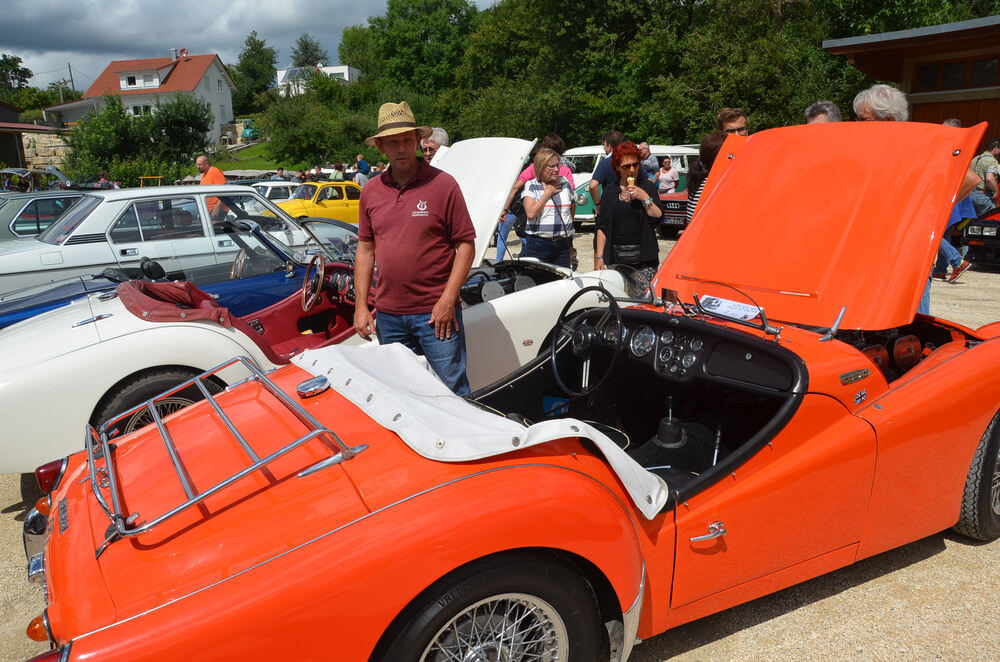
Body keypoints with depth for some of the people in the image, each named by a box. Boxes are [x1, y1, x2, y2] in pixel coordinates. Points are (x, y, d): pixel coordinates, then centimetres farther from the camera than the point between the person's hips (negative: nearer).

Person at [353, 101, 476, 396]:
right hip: (388, 315, 5)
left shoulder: (442, 184, -5)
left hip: (436, 314, -4)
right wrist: (361, 306, 7)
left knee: (453, 392, 2)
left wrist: (447, 300, -13)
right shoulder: (371, 191, 8)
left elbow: (466, 245, -6)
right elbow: (365, 250, 13)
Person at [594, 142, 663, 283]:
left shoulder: (648, 187, 9)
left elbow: (658, 219, 0)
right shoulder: (609, 190, 11)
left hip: (644, 257, -1)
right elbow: (602, 227, 9)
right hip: (616, 257, 1)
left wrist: (645, 198, -10)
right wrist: (599, 256, 3)